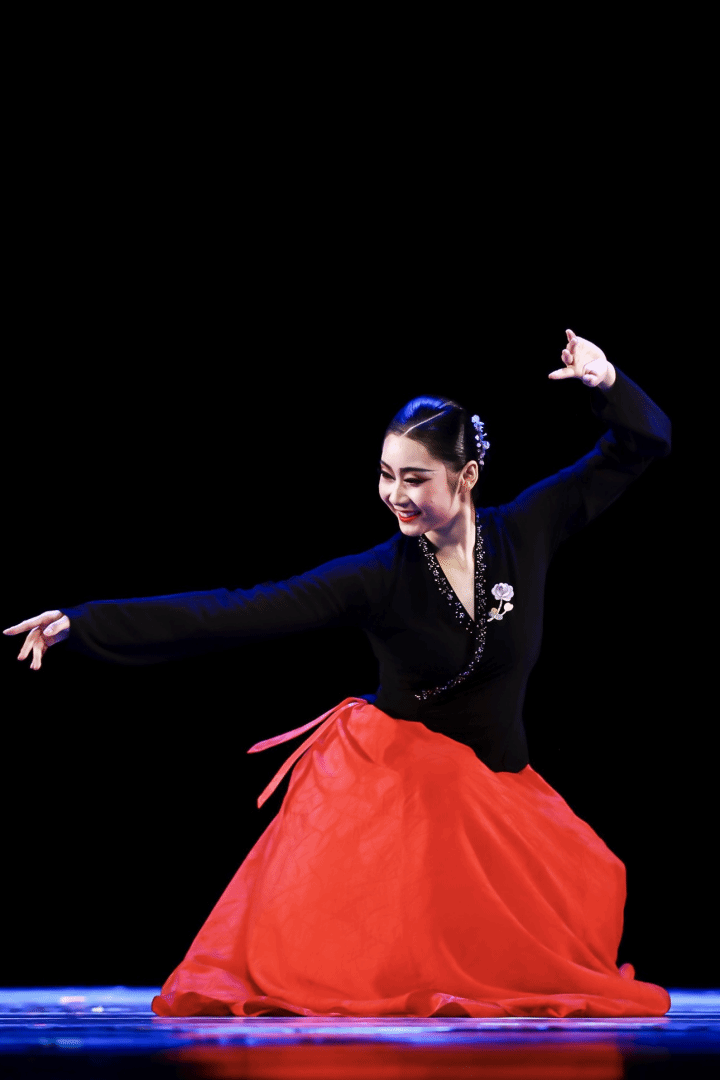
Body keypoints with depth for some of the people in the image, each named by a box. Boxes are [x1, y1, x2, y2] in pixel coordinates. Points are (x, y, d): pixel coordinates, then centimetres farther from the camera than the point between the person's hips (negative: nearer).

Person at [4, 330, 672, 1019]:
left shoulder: (523, 533, -5)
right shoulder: (380, 576, -12)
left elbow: (640, 446, 4)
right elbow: (233, 615, -17)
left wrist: (607, 385, -18)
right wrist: (82, 624, -22)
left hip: (493, 789, 3)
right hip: (392, 781, -3)